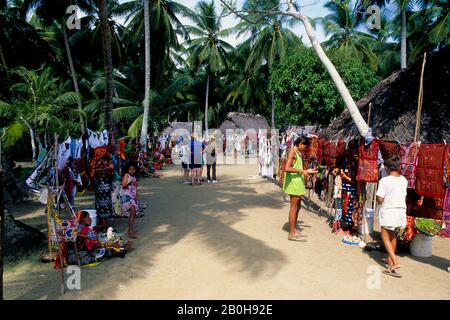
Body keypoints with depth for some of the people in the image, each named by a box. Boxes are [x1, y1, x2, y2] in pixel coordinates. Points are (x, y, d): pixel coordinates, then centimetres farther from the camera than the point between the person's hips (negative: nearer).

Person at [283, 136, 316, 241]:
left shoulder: (298, 152, 16)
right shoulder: (292, 151, -13)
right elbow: (287, 168, -24)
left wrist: (307, 171, 17)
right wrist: (302, 171, -19)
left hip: (298, 182, 10)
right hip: (293, 182, -10)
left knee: (297, 207, 14)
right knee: (294, 207, -5)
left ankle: (293, 231, 23)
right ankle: (292, 234, 2)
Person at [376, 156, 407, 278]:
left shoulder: (384, 181, -15)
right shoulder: (404, 180, 1)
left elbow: (380, 200, -15)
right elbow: (404, 197, 8)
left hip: (388, 211, -6)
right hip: (401, 210, 6)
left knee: (385, 237, 4)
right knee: (393, 236, 21)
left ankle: (395, 262, -8)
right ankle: (390, 259, 35)